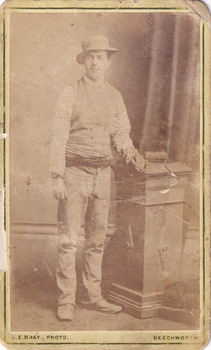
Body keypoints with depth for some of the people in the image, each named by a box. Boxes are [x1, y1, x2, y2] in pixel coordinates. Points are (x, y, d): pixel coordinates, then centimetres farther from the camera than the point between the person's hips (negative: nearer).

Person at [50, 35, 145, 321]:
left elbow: (120, 134, 10)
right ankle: (66, 301, 5)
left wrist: (132, 153, -11)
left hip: (102, 173, 4)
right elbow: (58, 138, -7)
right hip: (75, 171, -4)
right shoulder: (70, 94, -3)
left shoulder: (115, 96, 9)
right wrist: (57, 178, -13)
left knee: (97, 238, 9)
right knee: (69, 238, -4)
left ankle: (93, 296, 20)